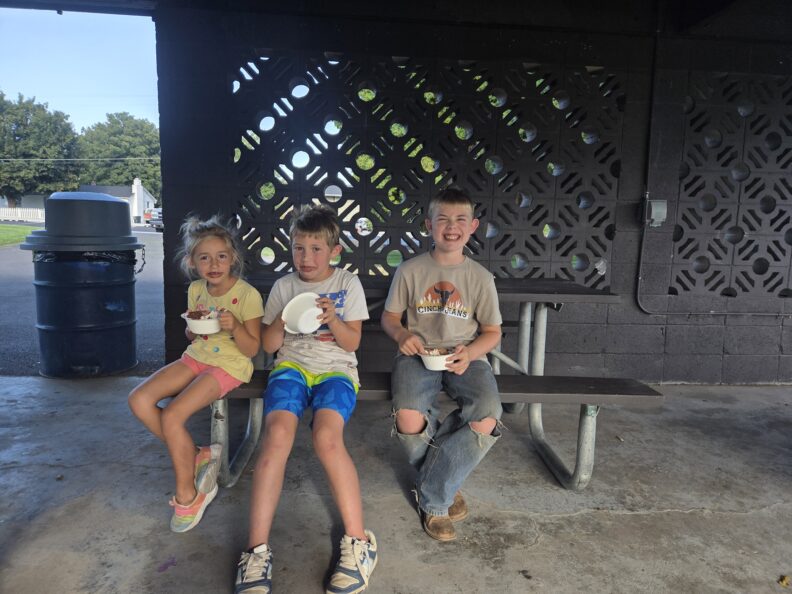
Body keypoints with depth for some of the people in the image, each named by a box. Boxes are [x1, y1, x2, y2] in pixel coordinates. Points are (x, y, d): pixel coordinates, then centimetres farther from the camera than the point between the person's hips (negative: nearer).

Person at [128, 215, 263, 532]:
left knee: (171, 416, -22)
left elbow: (252, 349, -11)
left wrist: (235, 326, -30)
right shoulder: (195, 289, 5)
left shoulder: (248, 295, -14)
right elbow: (191, 337, 16)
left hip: (230, 364, -7)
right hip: (196, 356, 7)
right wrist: (192, 327, -8)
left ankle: (187, 495, 0)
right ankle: (196, 457, 2)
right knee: (139, 400, -11)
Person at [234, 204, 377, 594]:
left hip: (335, 369, -1)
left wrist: (332, 319, -14)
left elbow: (352, 343, 5)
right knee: (277, 433, -31)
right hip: (292, 365, 2)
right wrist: (283, 319, -12)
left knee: (326, 437, -33)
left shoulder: (348, 284, 8)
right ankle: (258, 550, -24)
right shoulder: (283, 286, 11)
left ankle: (358, 542, -20)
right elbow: (269, 345, 9)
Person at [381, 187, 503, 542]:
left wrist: (470, 353, -13)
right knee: (408, 418, -31)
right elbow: (389, 316, 11)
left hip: (464, 358, 1)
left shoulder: (480, 277, 6)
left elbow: (492, 332, 8)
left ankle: (432, 497, -6)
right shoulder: (410, 270, 4)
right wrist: (401, 334, -13)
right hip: (418, 355, -1)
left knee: (488, 419, -28)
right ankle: (445, 484, 4)